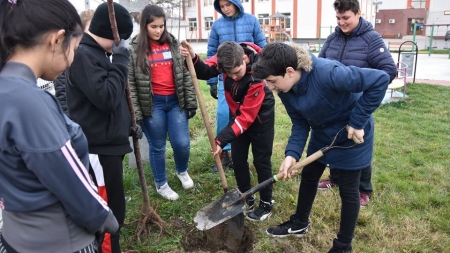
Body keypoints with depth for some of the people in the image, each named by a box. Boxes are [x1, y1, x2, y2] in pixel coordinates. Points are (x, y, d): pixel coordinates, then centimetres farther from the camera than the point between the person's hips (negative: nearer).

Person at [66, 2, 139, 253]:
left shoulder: (96, 53, 14)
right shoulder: (82, 55, -16)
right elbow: (106, 97, -26)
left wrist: (128, 125, 18)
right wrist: (120, 60, -18)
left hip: (109, 142, 10)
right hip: (98, 147, -10)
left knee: (113, 207, 20)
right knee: (110, 210, -2)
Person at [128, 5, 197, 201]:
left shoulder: (173, 44, 6)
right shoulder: (134, 49, -4)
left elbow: (185, 75, 7)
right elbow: (130, 83, -6)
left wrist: (191, 102, 4)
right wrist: (135, 113, -11)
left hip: (176, 101, 3)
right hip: (152, 104, -2)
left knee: (182, 143, 2)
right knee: (157, 147, 9)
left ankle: (182, 171, 35)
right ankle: (161, 184, 30)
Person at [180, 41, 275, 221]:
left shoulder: (257, 76, -36)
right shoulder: (227, 56, -22)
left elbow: (246, 117, -32)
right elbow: (206, 71, -15)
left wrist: (222, 139, -35)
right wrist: (193, 59, -37)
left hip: (260, 116, -5)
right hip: (237, 112, 6)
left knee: (261, 160, 4)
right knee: (238, 159, 10)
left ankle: (266, 204, 21)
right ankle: (246, 197, 28)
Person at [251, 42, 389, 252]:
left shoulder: (327, 73, -38)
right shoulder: (285, 89, -16)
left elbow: (380, 79, -34)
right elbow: (300, 123, -8)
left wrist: (357, 122, -30)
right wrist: (292, 153, -22)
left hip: (351, 134, -6)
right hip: (322, 132, 7)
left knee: (348, 189, 5)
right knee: (308, 177, 16)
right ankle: (299, 223, 40)